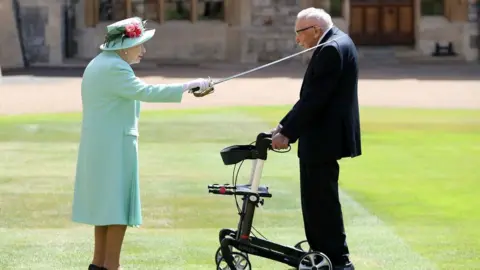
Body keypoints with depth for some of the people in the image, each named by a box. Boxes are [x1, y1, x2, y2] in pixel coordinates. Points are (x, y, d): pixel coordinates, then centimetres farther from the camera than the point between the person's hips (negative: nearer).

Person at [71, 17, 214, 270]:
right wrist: (189, 86, -27)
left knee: (105, 203, 15)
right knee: (119, 207, -5)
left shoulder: (100, 63, 14)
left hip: (98, 145, 10)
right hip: (114, 146, -10)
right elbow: (145, 92, -28)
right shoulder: (114, 68, -19)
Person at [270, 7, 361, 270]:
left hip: (324, 138, -11)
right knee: (314, 198, 16)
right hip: (322, 136, 11)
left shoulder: (332, 49, -19)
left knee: (323, 200, -4)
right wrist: (285, 125, 11)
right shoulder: (335, 43, 14)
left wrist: (287, 132, -19)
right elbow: (312, 95, 15)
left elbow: (314, 98, -23)